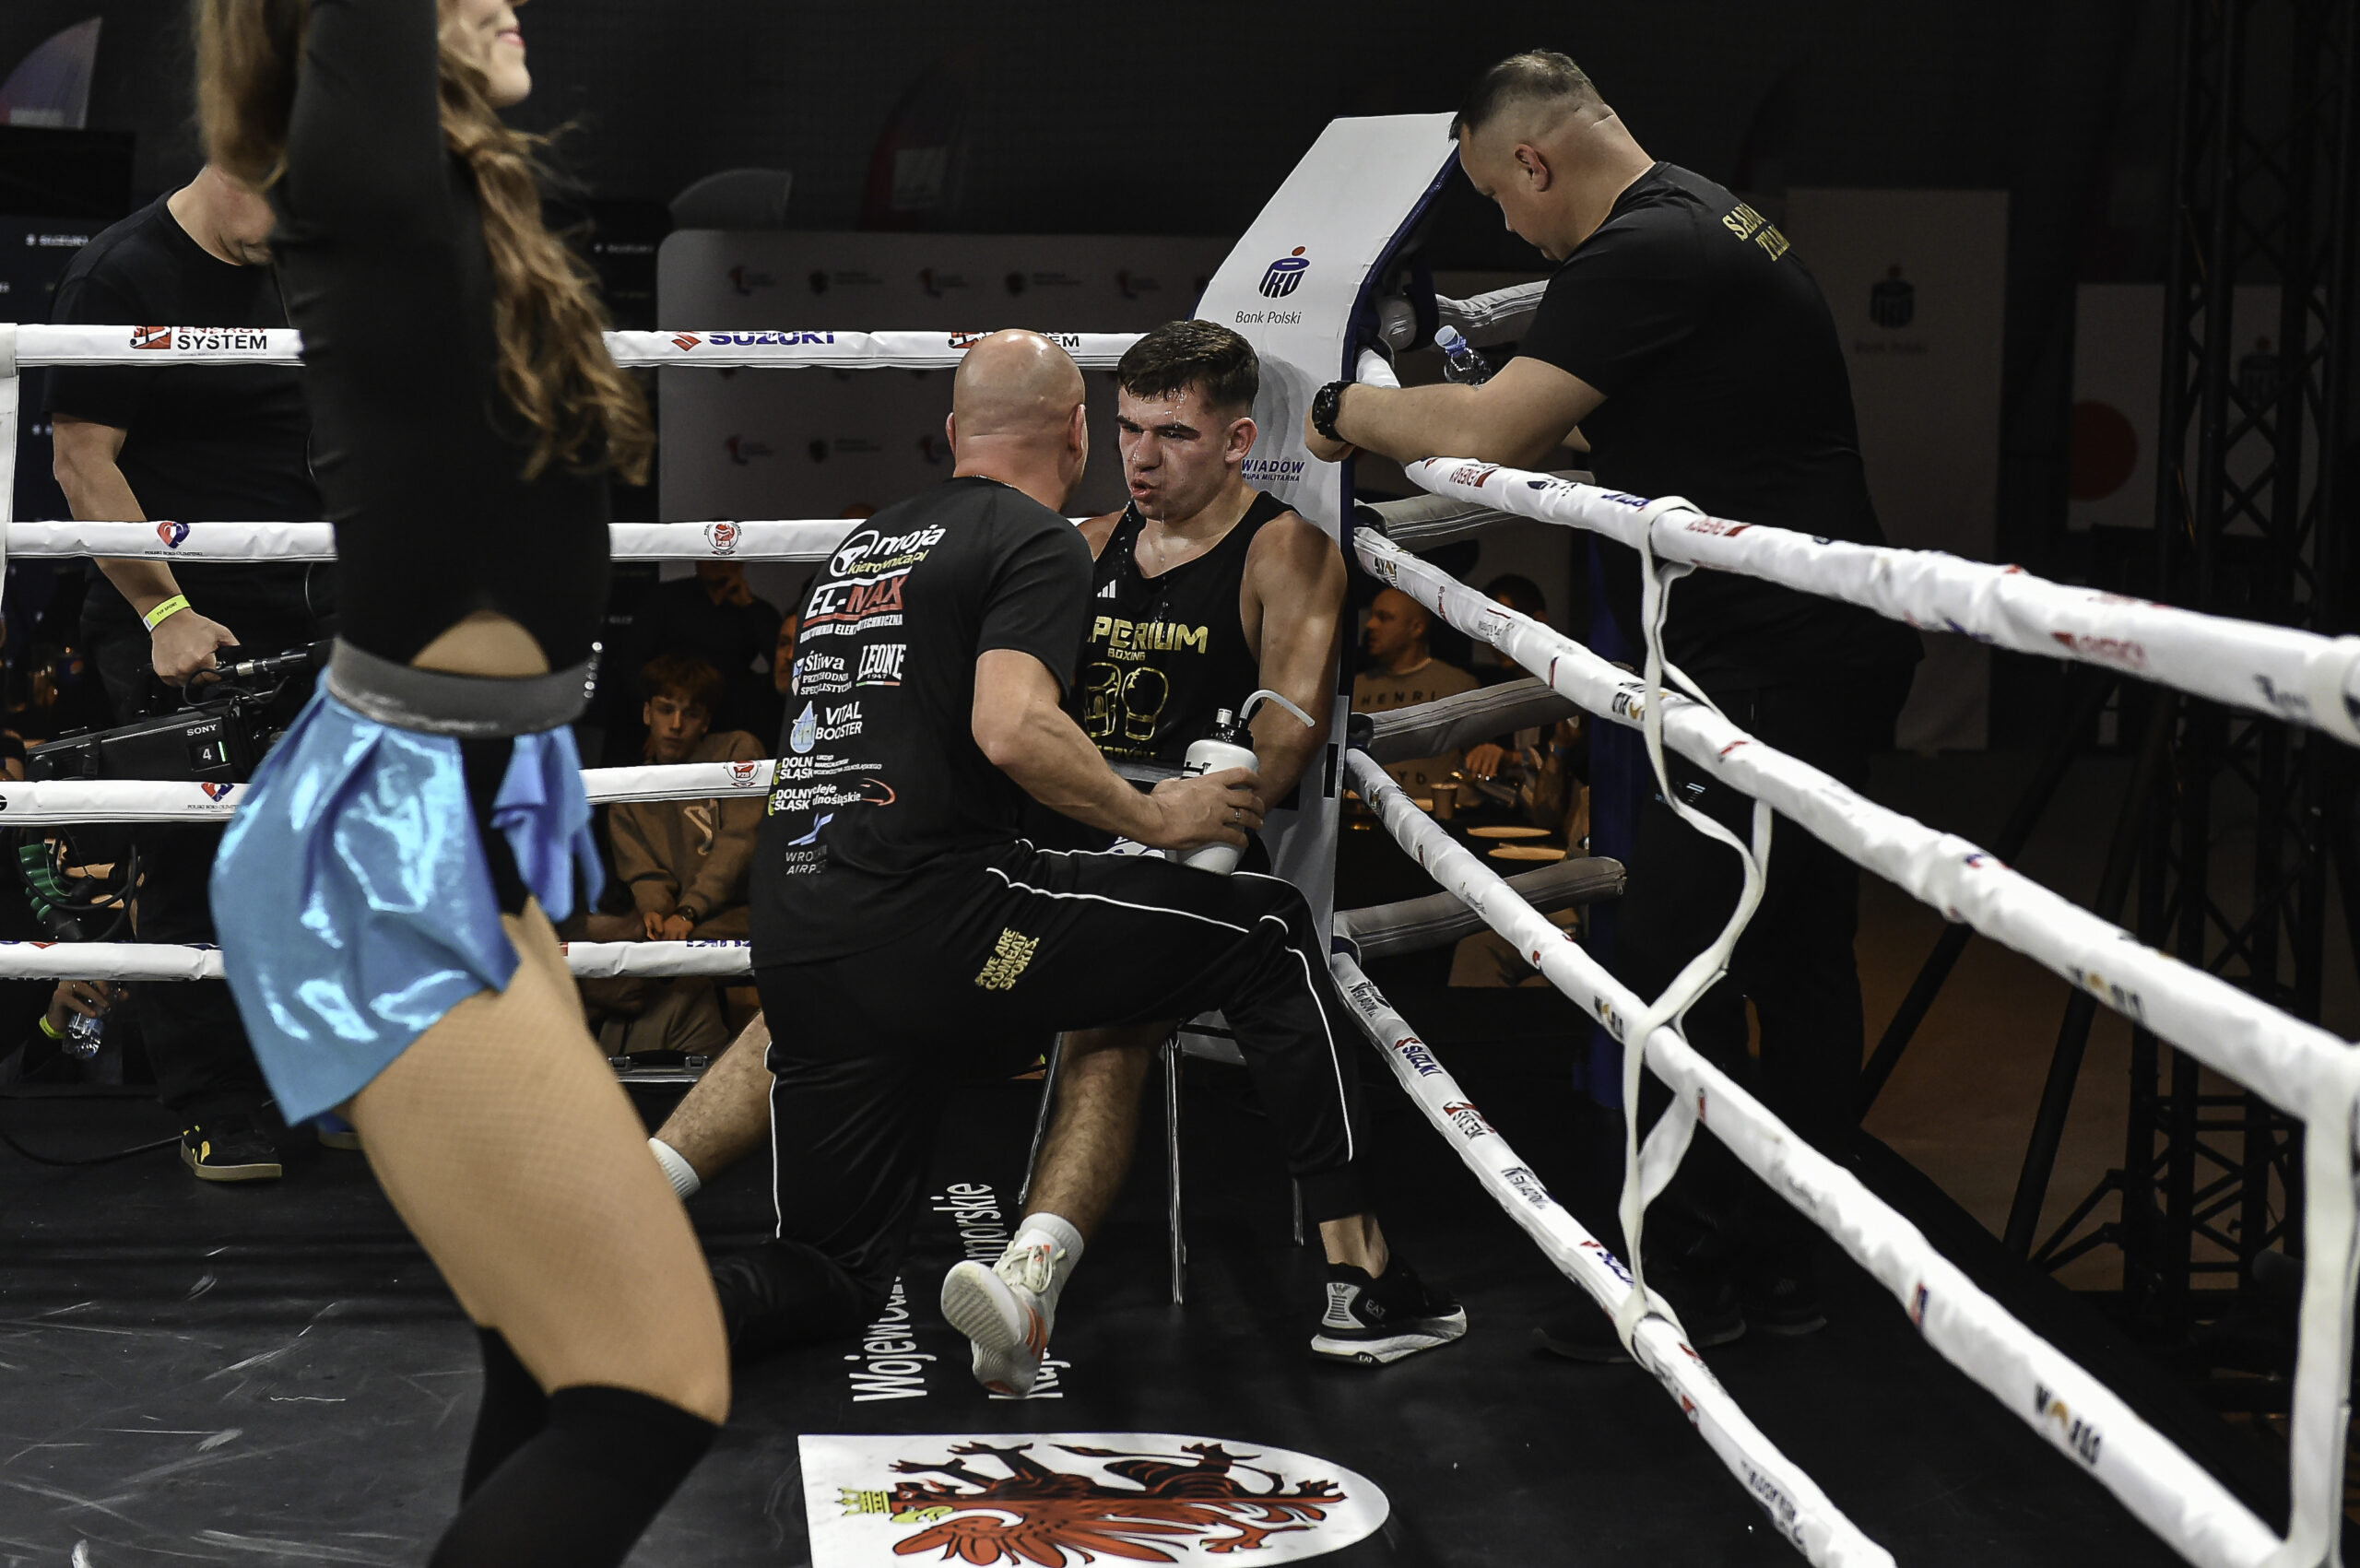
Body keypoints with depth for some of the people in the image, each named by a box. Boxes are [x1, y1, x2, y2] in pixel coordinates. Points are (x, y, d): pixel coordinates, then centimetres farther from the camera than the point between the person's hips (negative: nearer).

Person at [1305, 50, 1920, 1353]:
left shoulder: (1642, 254, -17)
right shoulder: (1713, 223, 16)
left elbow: (1484, 434, -22)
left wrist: (1346, 410, -5)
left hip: (1766, 673, -11)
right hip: (1835, 656, 11)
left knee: (1669, 968, -4)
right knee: (1798, 958, 15)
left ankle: (1692, 1271, 6)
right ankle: (1785, 1266, 25)